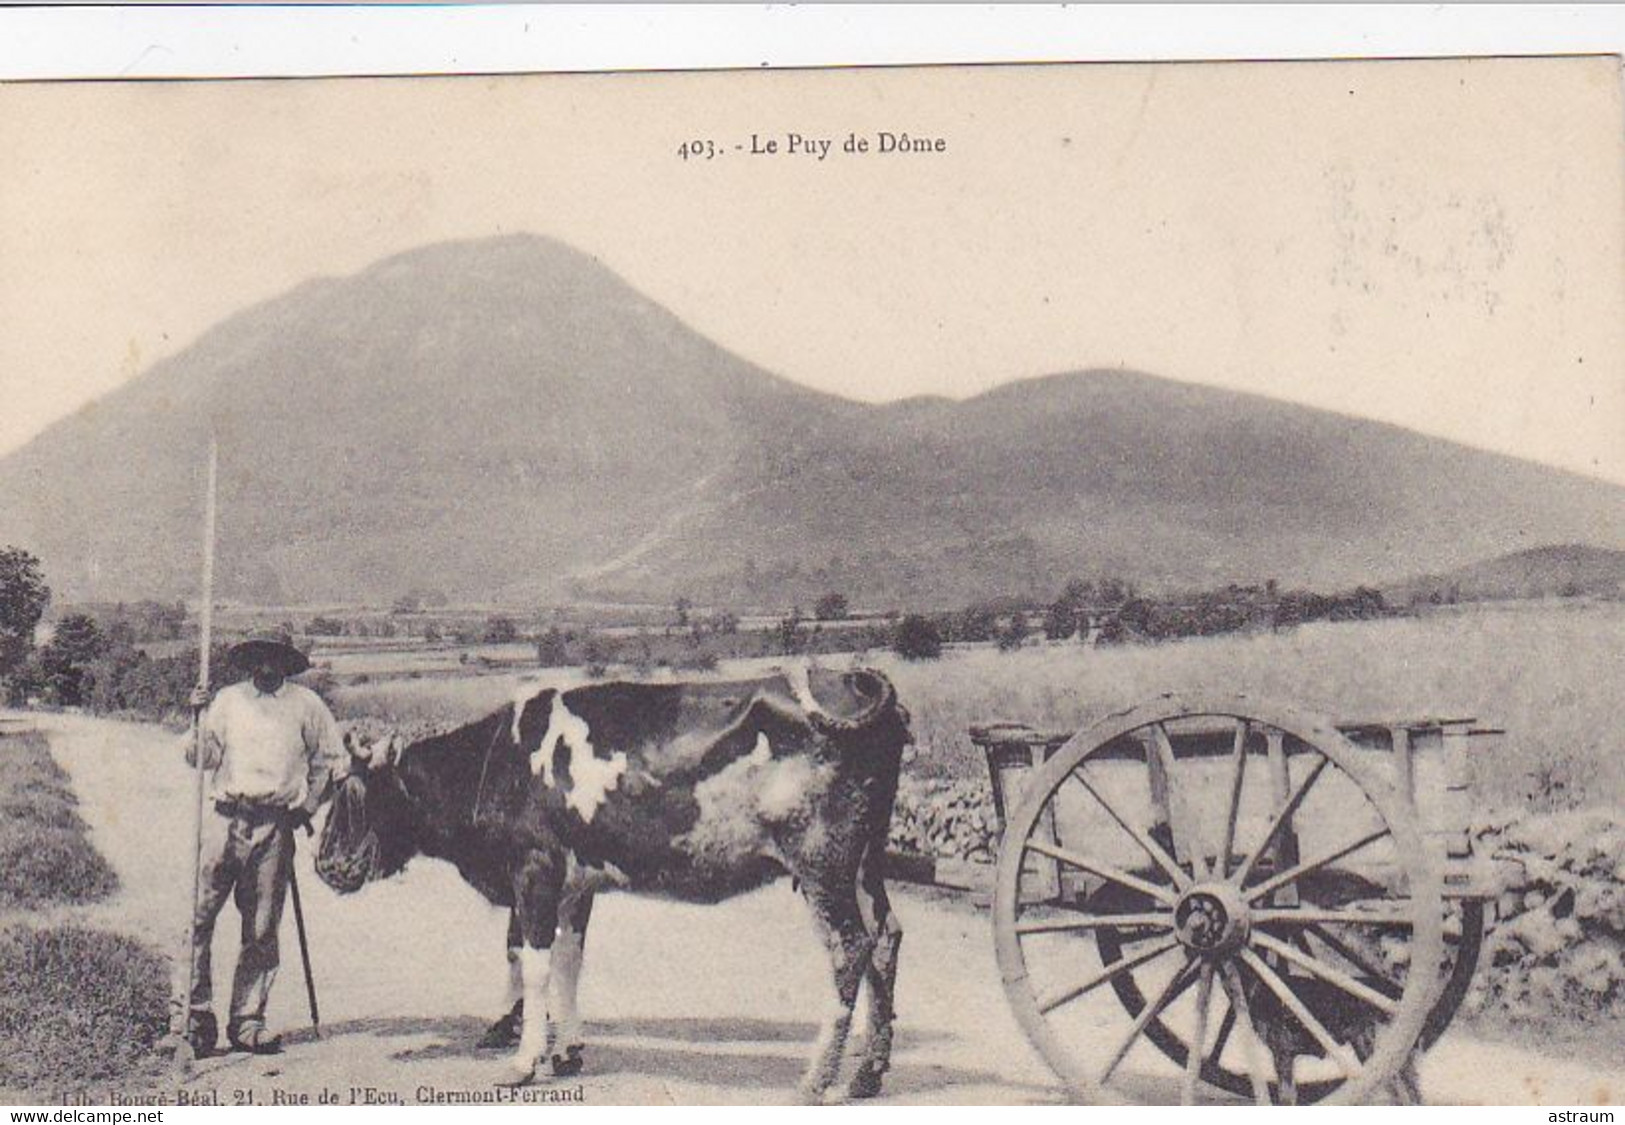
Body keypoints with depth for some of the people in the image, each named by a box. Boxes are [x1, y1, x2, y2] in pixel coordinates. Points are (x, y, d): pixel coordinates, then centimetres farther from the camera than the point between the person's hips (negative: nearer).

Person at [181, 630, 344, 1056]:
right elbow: (202, 757, 7)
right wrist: (199, 718, -7)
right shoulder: (228, 700, 11)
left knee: (261, 931, 2)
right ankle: (197, 1011, 0)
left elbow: (330, 758, 19)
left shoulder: (305, 705, 10)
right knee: (198, 916, -9)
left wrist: (309, 803, 14)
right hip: (224, 817, 0)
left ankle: (247, 1020, 9)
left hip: (275, 826, 0)